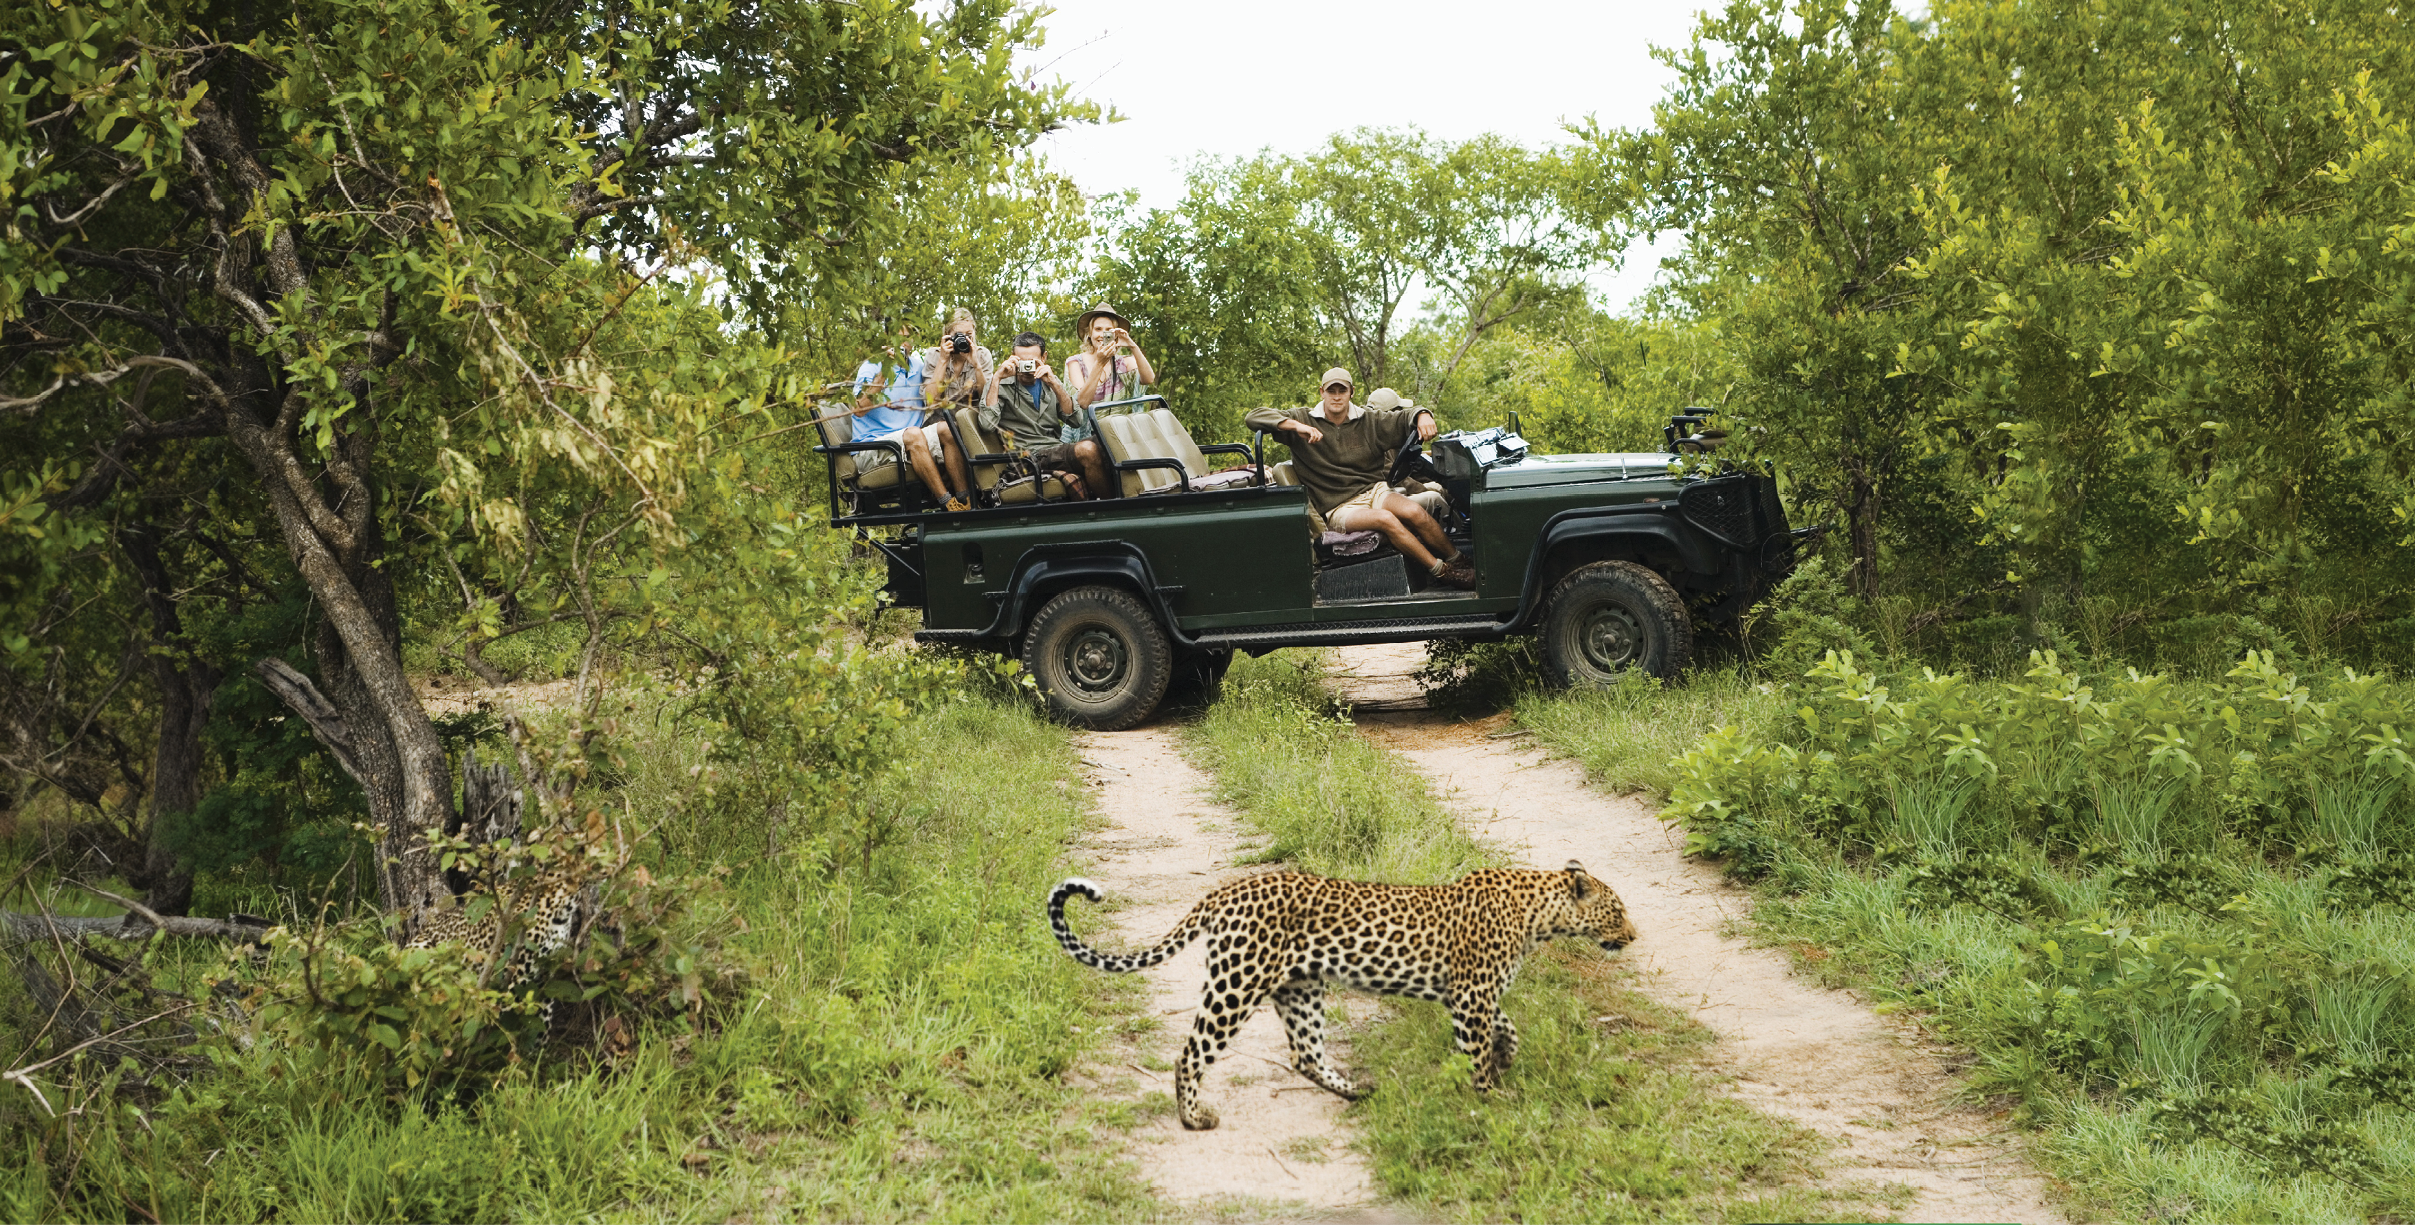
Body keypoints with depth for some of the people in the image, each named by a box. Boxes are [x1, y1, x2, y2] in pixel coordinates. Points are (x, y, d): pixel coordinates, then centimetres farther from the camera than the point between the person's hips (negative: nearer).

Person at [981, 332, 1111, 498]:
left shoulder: (1050, 382, 18)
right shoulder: (1002, 385, 4)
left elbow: (1075, 420, 4)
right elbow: (987, 424, -15)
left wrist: (1054, 384, -8)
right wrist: (996, 379, -12)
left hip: (1058, 449, 6)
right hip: (1031, 456, -6)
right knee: (1087, 450, -31)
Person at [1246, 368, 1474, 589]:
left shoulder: (1368, 419, 9)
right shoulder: (1304, 419, 0)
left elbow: (1405, 418, 13)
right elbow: (1255, 416, -9)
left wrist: (1423, 416, -12)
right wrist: (1296, 426, -24)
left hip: (1374, 490, 4)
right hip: (1338, 509, -4)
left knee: (1414, 512, -27)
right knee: (1385, 519, -33)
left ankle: (1459, 562, -11)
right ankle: (1444, 573, -26)